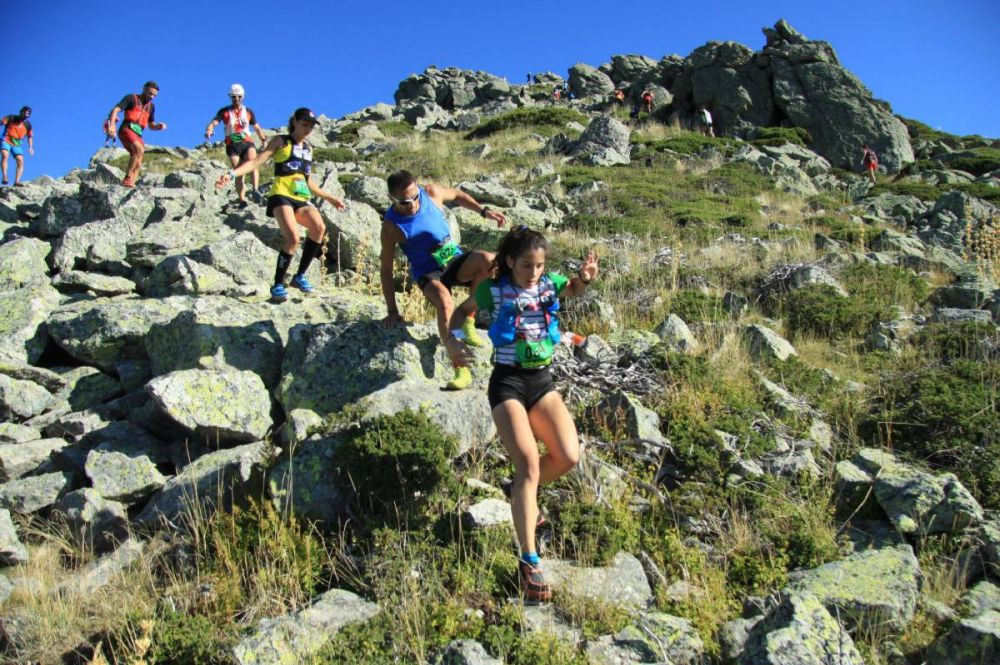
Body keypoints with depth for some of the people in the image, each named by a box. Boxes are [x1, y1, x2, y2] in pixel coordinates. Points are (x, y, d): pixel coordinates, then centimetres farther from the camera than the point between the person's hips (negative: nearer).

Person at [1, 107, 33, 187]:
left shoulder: (28, 125, 3)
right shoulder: (11, 118, -4)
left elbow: (30, 136, 14)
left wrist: (31, 147, 5)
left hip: (17, 145, 3)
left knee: (20, 161, -14)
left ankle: (17, 181, -17)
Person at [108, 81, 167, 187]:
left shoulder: (151, 106, 23)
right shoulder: (131, 98, 6)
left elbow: (152, 126, 26)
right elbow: (115, 110, -3)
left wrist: (160, 126, 2)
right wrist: (112, 125, -19)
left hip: (137, 134, 7)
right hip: (126, 129, -7)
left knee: (137, 164, -5)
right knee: (139, 149, -31)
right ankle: (127, 178, -31)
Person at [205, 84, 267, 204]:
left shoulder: (248, 111, 11)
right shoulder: (224, 111, 4)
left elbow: (257, 127, 19)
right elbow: (213, 123, -8)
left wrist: (264, 139, 6)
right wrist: (209, 130, -30)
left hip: (247, 143, 0)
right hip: (232, 145, 0)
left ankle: (255, 190, -35)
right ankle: (242, 200, -4)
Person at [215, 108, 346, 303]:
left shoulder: (308, 149, 24)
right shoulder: (280, 141, 8)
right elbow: (256, 161, -2)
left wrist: (330, 198, 33)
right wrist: (232, 174, -17)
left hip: (302, 198, 5)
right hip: (281, 195, -5)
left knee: (319, 228, -24)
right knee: (293, 238, -26)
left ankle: (299, 276, -9)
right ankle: (278, 285, -11)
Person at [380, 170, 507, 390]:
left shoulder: (431, 192, -8)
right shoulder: (391, 226, -15)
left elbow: (458, 196, 15)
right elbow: (386, 270, -10)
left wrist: (484, 211, 3)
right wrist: (392, 312, -10)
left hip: (455, 259, 4)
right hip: (428, 273, -4)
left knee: (488, 260, -29)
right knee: (444, 302, -37)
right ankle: (460, 370, -34)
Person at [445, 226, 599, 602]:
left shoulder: (549, 285, 6)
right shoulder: (493, 290, -1)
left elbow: (575, 289, -5)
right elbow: (463, 310, 13)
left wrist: (586, 277, -27)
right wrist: (453, 340, -3)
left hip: (542, 381, 4)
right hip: (507, 383, -4)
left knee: (568, 457, -11)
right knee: (529, 464, -18)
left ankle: (523, 492, 22)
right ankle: (529, 561, -15)